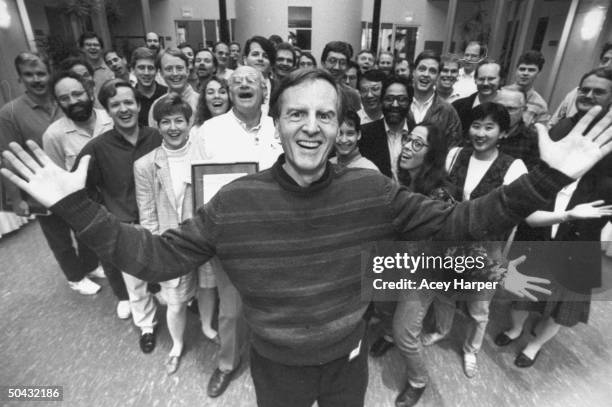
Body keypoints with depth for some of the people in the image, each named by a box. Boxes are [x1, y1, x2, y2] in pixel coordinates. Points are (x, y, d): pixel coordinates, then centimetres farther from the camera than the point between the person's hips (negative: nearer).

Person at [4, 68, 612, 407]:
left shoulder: (371, 191, -17)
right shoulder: (235, 201, -21)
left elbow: (457, 222, -12)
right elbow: (155, 257, -14)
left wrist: (545, 179, -19)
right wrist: (75, 205, -21)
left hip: (349, 358, 1)